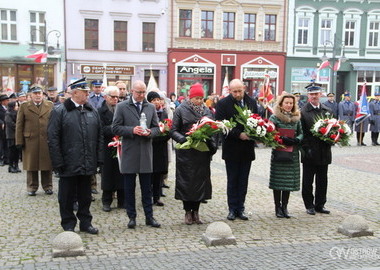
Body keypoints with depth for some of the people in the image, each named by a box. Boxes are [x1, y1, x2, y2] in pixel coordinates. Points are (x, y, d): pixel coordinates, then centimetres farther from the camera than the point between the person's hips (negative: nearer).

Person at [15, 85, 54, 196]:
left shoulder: (50, 106, 9)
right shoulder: (24, 106, 8)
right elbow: (19, 125, 5)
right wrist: (19, 141, -2)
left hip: (47, 141, 0)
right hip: (30, 141, 0)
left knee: (47, 165, 4)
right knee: (31, 165, 5)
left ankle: (47, 186, 16)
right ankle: (32, 187, 16)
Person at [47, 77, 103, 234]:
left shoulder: (92, 112, 10)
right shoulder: (59, 111, -5)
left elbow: (99, 137, 12)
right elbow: (53, 139, -8)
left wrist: (99, 159, 6)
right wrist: (58, 163, -12)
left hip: (88, 165, 4)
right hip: (68, 165, -4)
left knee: (85, 196, 14)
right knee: (67, 196, 7)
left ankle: (85, 223, 26)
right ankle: (68, 225, 19)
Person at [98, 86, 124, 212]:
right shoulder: (100, 111, -3)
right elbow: (101, 129, -13)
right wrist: (113, 128, -21)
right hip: (107, 148, -3)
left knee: (121, 174, 8)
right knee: (107, 174, 6)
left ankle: (121, 201, 18)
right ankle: (106, 201, 17)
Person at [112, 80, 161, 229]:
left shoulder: (151, 107, 9)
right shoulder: (122, 107, 0)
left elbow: (157, 128, 11)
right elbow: (115, 128, -3)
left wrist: (150, 132, -11)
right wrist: (132, 130, -17)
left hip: (146, 152, 2)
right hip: (129, 152, -2)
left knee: (147, 187, 8)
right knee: (129, 187, 6)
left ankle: (149, 216, 16)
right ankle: (132, 217, 17)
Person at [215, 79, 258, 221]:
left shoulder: (252, 102, 7)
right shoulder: (223, 104, -6)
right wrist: (239, 134, -18)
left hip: (247, 148, 4)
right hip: (232, 149, -3)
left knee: (243, 181, 9)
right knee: (232, 180, 5)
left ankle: (240, 209, 17)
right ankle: (232, 209, 13)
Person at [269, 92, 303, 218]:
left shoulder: (296, 118, 12)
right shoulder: (274, 117, -3)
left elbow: (301, 133, 13)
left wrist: (296, 140, -8)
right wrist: (282, 139, -20)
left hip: (292, 153, 4)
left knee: (289, 180, 6)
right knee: (278, 180, 0)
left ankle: (284, 207, 16)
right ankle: (278, 207, 12)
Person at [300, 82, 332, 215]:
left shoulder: (327, 111, 10)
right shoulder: (303, 112, -6)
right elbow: (301, 133, -9)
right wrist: (306, 148, -16)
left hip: (324, 153, 4)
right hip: (309, 153, -4)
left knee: (322, 180, 12)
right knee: (307, 181, 6)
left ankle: (320, 205, 23)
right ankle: (309, 205, 18)